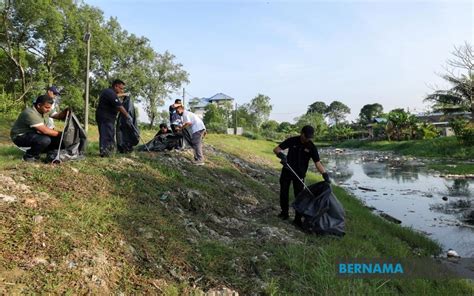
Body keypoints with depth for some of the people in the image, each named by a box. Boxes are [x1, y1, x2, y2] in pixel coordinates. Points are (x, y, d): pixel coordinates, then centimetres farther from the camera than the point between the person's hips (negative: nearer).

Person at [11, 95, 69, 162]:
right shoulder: (30, 113, -30)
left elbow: (58, 116, 5)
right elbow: (44, 130, -34)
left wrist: (67, 110, -16)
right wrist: (60, 134, -25)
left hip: (34, 133, 9)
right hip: (20, 136, -9)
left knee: (58, 139, -3)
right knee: (45, 140, -35)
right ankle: (29, 156, -8)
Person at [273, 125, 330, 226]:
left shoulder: (311, 147, -10)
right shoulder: (292, 141, -10)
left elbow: (318, 163, -13)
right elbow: (276, 149, -12)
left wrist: (325, 174, -28)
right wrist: (281, 155, -34)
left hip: (299, 174, -1)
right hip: (287, 171, 1)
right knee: (283, 192, 8)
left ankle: (298, 219, 7)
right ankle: (284, 213, 27)